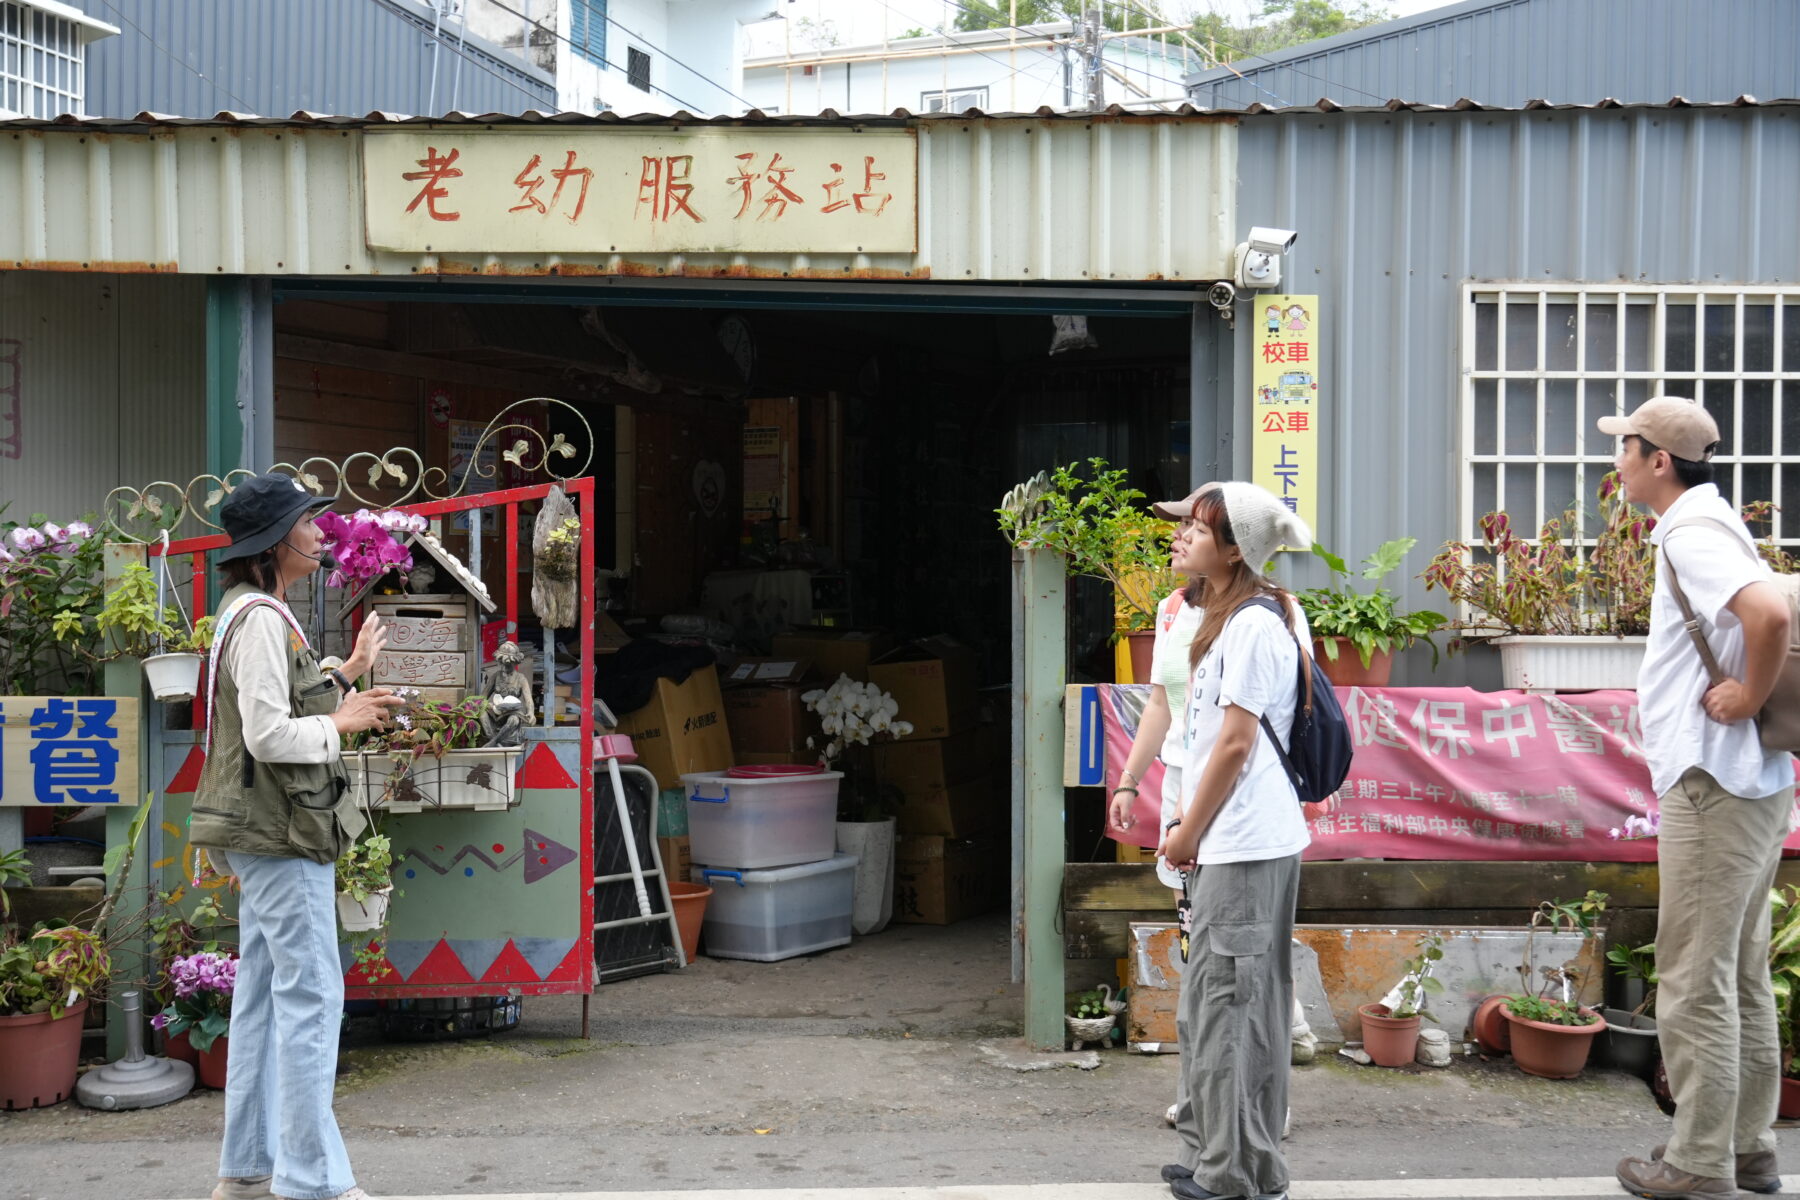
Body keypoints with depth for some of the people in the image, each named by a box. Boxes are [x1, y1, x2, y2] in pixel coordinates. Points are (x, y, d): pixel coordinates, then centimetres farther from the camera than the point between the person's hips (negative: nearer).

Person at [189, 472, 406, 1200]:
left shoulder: (256, 613, 16)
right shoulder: (261, 619, -17)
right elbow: (269, 735, -23)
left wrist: (348, 676, 20)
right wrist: (342, 722, -10)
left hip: (266, 833, 11)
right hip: (279, 835, -11)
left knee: (264, 996, 14)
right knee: (311, 995, -8)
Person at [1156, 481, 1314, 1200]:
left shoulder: (1253, 625, -14)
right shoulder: (1233, 619, 16)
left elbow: (1236, 743, -17)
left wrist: (1188, 836, -9)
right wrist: (1190, 826, 14)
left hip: (1244, 845, -10)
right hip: (1233, 842, 10)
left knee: (1225, 1006, -4)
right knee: (1217, 1006, 14)